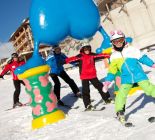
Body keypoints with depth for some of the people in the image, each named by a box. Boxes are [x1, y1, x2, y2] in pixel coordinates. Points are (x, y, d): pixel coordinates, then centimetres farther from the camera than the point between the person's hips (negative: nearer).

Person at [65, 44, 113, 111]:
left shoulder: (92, 55, 5)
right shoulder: (80, 56, -9)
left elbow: (99, 55, 11)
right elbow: (74, 58, -23)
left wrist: (108, 55, 13)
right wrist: (65, 61, -38)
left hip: (93, 75, 4)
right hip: (84, 77, -4)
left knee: (100, 86, 13)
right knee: (85, 91, -5)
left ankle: (107, 99, 30)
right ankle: (88, 105, 2)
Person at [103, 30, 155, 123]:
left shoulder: (132, 49, 3)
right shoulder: (114, 56, 9)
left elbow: (143, 58, 6)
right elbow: (112, 70, 14)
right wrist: (107, 81, 8)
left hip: (139, 75, -1)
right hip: (126, 79, 1)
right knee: (121, 94, -11)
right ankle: (120, 112, 5)